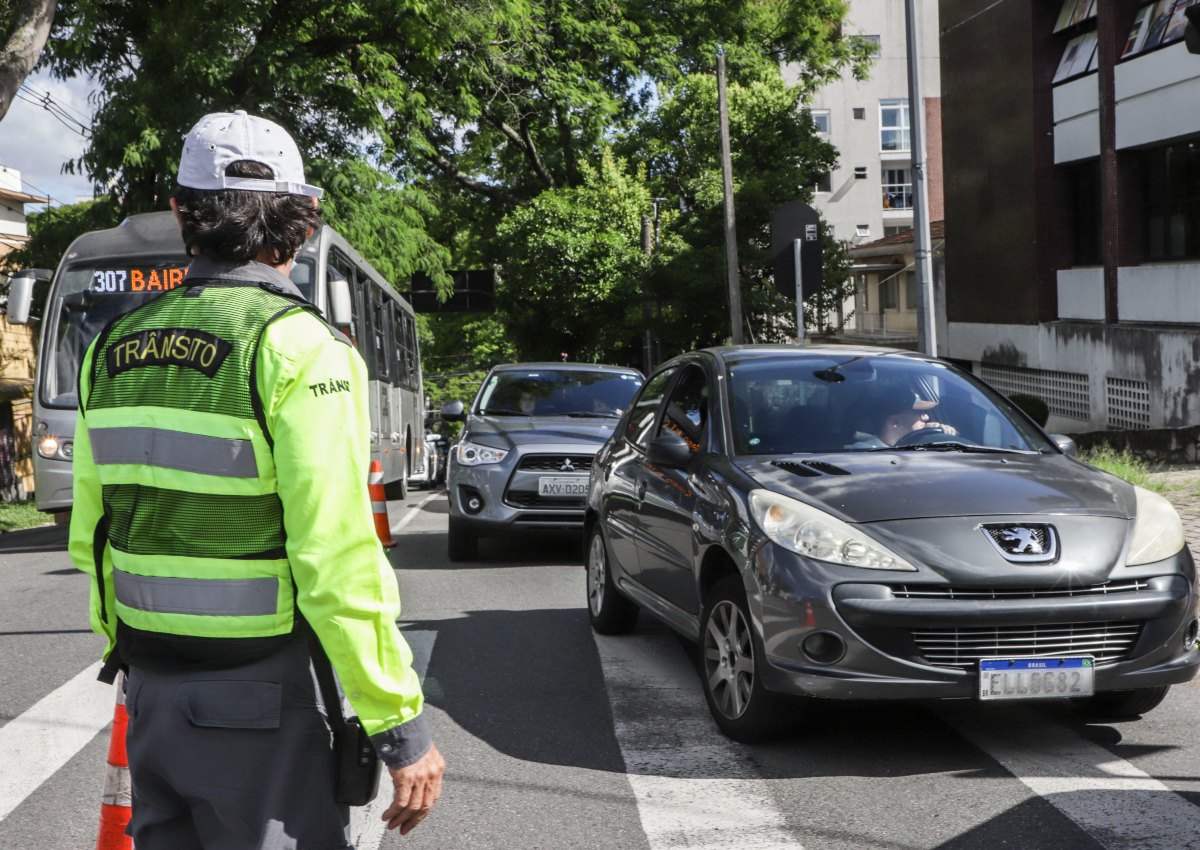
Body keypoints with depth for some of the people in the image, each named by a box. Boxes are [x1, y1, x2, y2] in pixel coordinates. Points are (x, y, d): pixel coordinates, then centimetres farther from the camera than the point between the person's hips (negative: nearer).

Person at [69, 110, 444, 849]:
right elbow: (337, 559, -21)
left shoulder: (115, 348, 5)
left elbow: (91, 539, 11)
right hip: (266, 704, -6)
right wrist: (402, 727, -15)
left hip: (153, 696, 6)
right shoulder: (295, 347, -16)